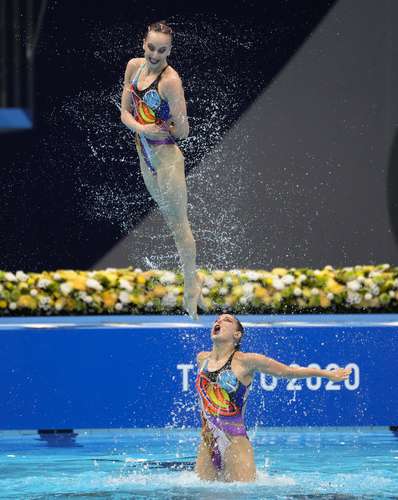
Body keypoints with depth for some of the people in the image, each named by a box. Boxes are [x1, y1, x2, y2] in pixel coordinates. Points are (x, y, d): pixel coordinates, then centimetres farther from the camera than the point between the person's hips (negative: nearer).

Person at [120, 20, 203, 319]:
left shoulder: (170, 81, -23)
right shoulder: (134, 67, -1)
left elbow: (182, 132, -18)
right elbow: (125, 112, 0)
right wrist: (141, 127, -14)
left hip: (166, 157, -8)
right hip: (146, 154, 8)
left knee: (179, 222, 0)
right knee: (170, 218, 17)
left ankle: (192, 285, 10)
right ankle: (192, 280, 29)